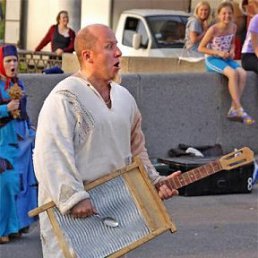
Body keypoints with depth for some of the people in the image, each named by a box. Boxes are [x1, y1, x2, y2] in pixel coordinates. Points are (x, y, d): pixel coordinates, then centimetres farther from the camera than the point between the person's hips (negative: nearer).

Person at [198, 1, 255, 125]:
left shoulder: (233, 27, 1)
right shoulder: (213, 29, -15)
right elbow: (201, 48, -10)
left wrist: (232, 51, -2)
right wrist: (218, 52, -19)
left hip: (226, 59, 6)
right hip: (212, 59, -6)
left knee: (242, 73, -25)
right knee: (233, 73, -33)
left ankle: (233, 110, -23)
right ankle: (240, 110, -29)